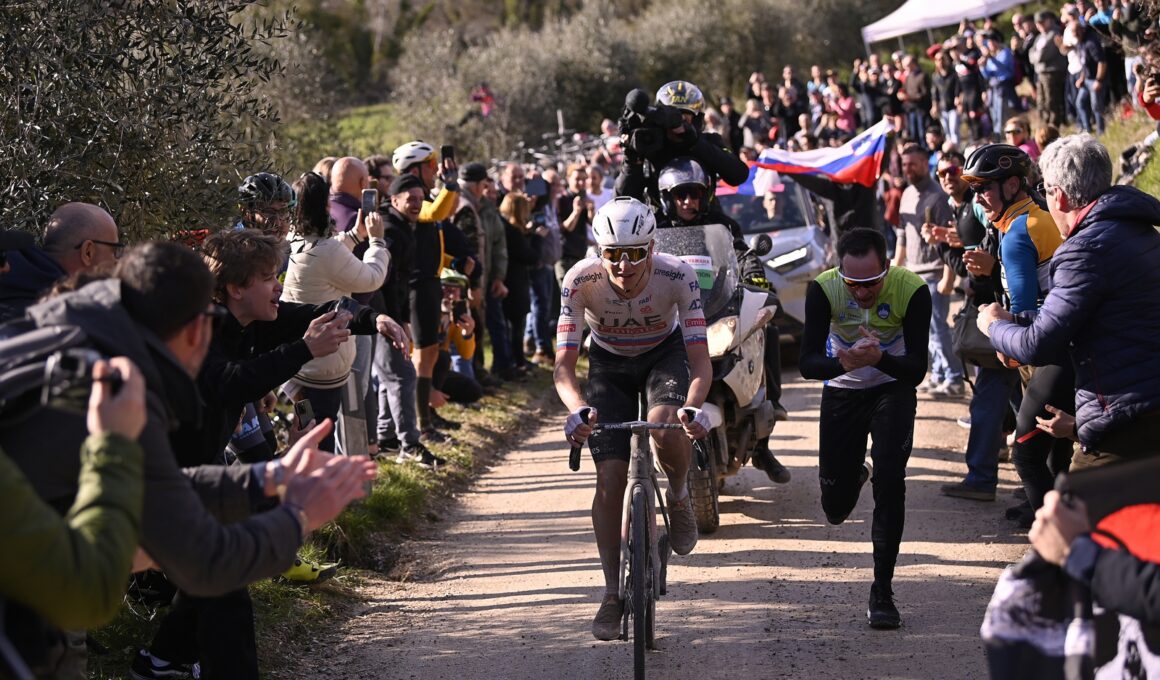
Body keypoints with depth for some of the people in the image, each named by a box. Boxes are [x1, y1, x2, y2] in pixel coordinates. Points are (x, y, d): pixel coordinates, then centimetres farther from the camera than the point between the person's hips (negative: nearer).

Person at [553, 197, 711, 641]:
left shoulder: (677, 277, -31)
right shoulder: (581, 280, -30)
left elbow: (700, 360, -31)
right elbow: (564, 364, -31)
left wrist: (693, 406, -51)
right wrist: (578, 409, -51)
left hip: (665, 353, -1)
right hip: (609, 362, 1)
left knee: (666, 428, -33)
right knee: (610, 477, -10)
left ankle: (679, 496, 1)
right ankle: (612, 595, 3)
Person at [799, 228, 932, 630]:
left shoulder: (912, 289, -27)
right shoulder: (823, 289, -26)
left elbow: (917, 368, -27)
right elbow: (807, 363, -27)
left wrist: (879, 358, -47)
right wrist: (844, 362, -48)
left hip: (893, 388, -1)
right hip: (842, 390, 2)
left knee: (889, 482, -18)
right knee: (835, 510, 5)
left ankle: (882, 591, -6)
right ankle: (853, 475, 43)